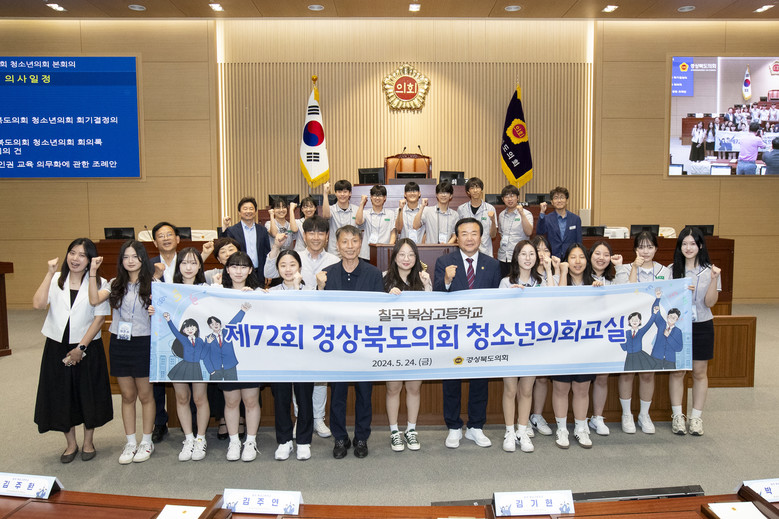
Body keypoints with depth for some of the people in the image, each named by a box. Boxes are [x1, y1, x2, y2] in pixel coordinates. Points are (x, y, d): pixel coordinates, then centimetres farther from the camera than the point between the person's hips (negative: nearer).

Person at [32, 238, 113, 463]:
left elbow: (100, 317, -7)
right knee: (61, 395, 10)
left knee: (88, 394, 8)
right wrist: (50, 273, -17)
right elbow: (38, 304, -15)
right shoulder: (56, 280, 0)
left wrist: (81, 347, -11)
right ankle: (71, 443, 28)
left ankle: (88, 442, 28)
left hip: (87, 346, -2)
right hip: (57, 346, 2)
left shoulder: (99, 283, -4)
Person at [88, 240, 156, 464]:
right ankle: (130, 443, 24)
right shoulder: (115, 285, 5)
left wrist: (157, 312, -24)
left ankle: (147, 442, 22)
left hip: (143, 343, -3)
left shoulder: (152, 285, -4)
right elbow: (94, 300, -9)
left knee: (145, 395, 8)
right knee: (127, 395, 12)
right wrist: (93, 272, -12)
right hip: (119, 343, 3)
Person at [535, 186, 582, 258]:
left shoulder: (575, 219, 7)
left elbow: (579, 242, 9)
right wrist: (542, 213, -21)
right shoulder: (547, 218, 4)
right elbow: (540, 233, -14)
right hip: (552, 257, -1)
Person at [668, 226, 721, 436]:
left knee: (699, 372, 7)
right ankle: (677, 415, 16)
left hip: (702, 326, 0)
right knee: (677, 371, 5)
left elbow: (710, 302, -8)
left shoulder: (710, 271, -3)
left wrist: (714, 279, -21)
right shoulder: (672, 270, 0)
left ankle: (696, 417, 19)